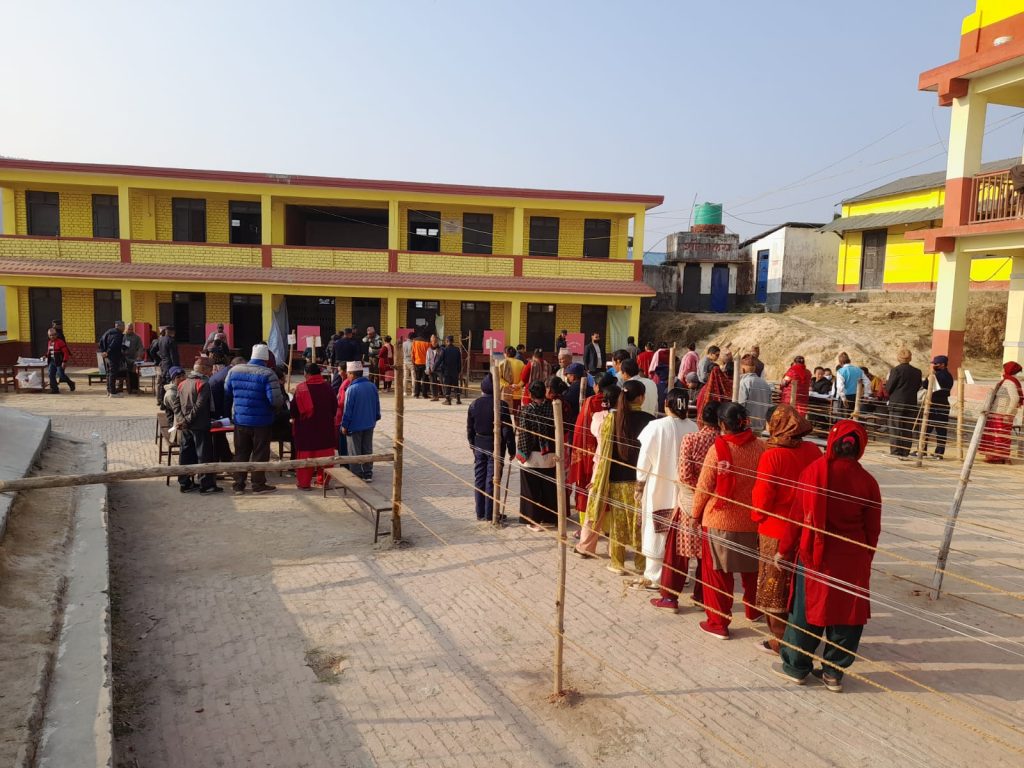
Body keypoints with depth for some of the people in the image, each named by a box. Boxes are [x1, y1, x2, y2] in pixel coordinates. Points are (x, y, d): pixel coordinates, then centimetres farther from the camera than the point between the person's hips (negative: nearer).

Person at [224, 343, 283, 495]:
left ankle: (238, 485, 18)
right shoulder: (268, 374, -16)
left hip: (240, 420, 4)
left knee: (241, 453, 14)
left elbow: (226, 395, 8)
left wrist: (228, 412, 20)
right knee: (260, 454, 8)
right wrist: (282, 401, 0)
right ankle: (258, 484, 13)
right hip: (261, 422, -4)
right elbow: (276, 400, -22)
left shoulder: (235, 370, 1)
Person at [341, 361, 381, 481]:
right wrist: (375, 418, 20)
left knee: (355, 453, 6)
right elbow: (377, 405, 8)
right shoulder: (372, 386, -1)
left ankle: (357, 475, 11)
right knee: (367, 449, 15)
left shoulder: (351, 389, -19)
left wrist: (344, 426, -6)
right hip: (369, 424, 6)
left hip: (355, 426, -6)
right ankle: (368, 474, 19)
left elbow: (348, 409, -15)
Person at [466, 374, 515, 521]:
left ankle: (480, 513, 19)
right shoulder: (501, 406, -16)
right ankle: (490, 514, 7)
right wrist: (511, 449, -3)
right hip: (496, 446, -4)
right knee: (492, 480, 2)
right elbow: (507, 430, -13)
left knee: (479, 479, 12)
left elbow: (470, 428, 7)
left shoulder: (474, 404, -1)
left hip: (479, 445, 4)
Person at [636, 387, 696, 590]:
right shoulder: (693, 428, -8)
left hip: (658, 488, -3)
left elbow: (644, 460, -9)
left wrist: (640, 484, 5)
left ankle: (654, 577, 15)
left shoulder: (655, 427, -15)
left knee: (656, 533, 7)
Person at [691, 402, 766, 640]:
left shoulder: (718, 449, -16)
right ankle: (753, 610, 41)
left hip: (719, 521, -4)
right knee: (751, 569, 23)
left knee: (718, 572, 9)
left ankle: (718, 622, 14)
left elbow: (703, 487, -10)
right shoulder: (761, 448, -7)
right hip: (752, 521, 4)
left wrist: (696, 513, 5)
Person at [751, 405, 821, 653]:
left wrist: (757, 516, 3)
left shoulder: (771, 456, -19)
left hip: (776, 532, -5)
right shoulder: (814, 451, -5)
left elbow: (762, 498, -17)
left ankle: (781, 640, 17)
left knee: (775, 588, 10)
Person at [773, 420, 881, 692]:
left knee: (807, 609, 11)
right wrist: (865, 559, 15)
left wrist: (785, 550, 6)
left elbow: (798, 516, -4)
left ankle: (796, 666, 23)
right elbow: (873, 528, 0)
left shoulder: (812, 472, -9)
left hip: (814, 557, 0)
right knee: (846, 613, 13)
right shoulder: (867, 481, -7)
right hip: (852, 562, 1)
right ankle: (834, 672, 22)